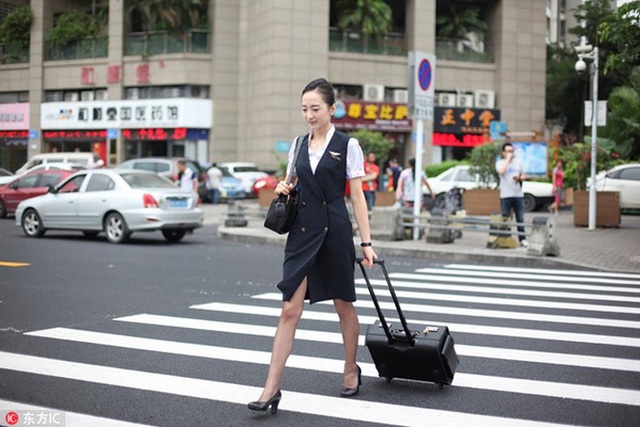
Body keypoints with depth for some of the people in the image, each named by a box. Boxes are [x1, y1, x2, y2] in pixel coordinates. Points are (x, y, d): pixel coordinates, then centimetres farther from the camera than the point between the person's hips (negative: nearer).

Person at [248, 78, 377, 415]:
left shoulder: (347, 145, -3)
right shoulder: (298, 145, 9)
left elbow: (357, 196, -4)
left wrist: (366, 242, -8)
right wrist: (284, 188, -1)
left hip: (334, 231, -3)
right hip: (302, 232, 3)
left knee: (343, 304, 12)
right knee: (290, 310, -3)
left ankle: (351, 370, 32)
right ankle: (272, 387, -5)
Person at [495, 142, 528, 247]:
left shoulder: (518, 162, 12)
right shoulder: (500, 162, 1)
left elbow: (523, 176, 18)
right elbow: (501, 171, -22)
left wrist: (519, 178, -6)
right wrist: (508, 159, -15)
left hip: (518, 194, 3)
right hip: (505, 195, -3)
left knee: (520, 219, 4)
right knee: (505, 219, -1)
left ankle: (522, 239, 9)